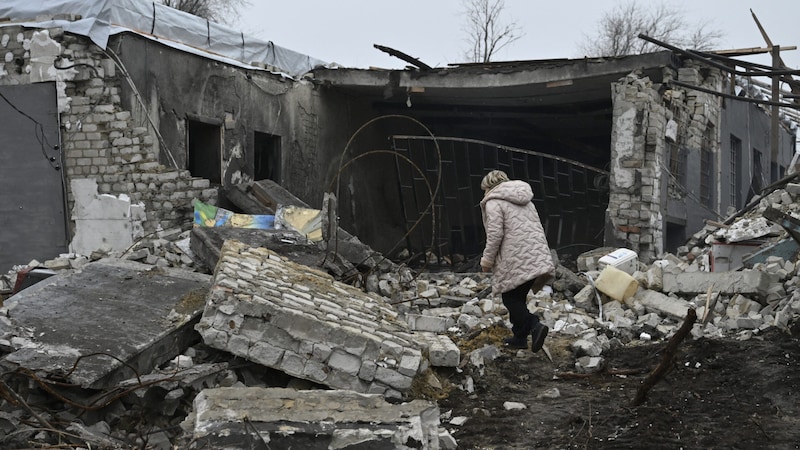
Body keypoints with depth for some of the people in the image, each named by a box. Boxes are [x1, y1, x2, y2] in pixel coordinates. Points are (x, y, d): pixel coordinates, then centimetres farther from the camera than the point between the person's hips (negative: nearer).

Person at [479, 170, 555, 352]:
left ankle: (535, 326, -18)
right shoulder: (525, 200, 23)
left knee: (511, 298, 0)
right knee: (519, 297, 16)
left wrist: (487, 260, -4)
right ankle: (520, 337, 20)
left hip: (516, 261, -8)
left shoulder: (494, 202, -2)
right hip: (537, 258, 8)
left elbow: (495, 234, -12)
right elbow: (537, 228, 22)